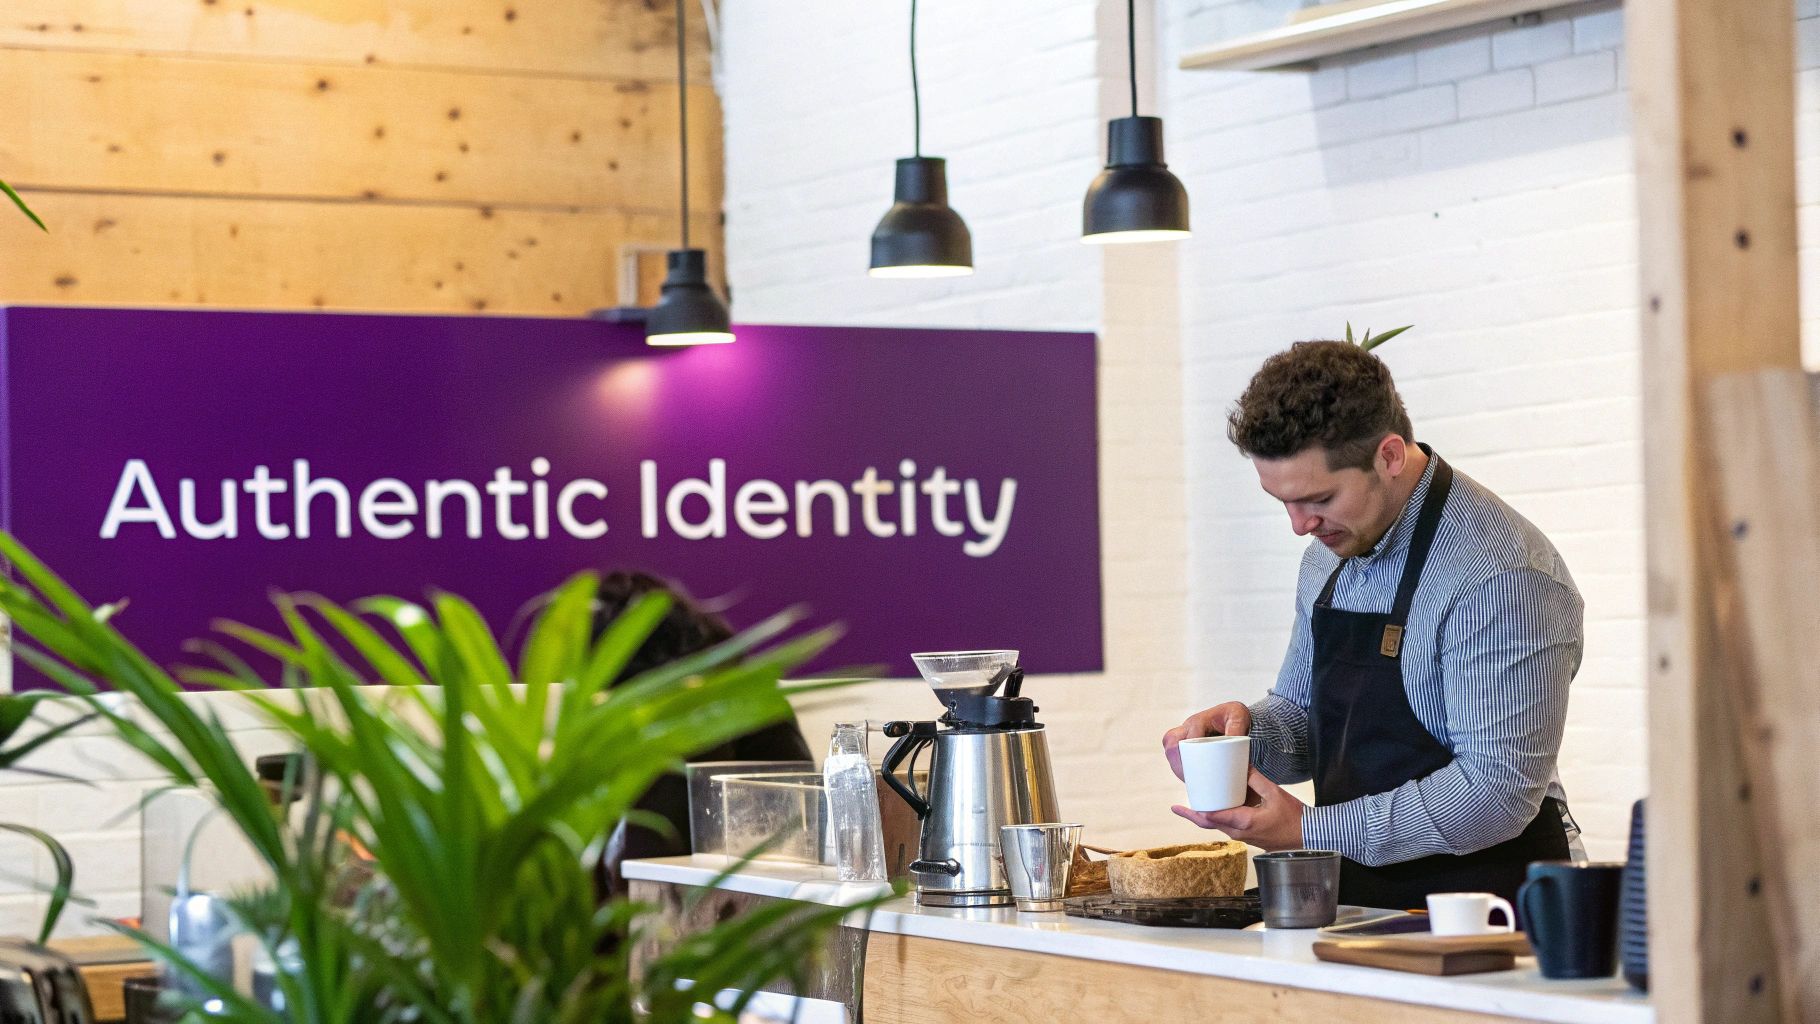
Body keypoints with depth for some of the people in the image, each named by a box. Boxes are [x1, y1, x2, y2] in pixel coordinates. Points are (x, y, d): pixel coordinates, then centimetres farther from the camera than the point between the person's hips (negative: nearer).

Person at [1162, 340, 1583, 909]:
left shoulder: (1500, 576, -16)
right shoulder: (1331, 553, 12)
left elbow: (1497, 791, -20)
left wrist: (1311, 831, -17)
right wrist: (1246, 730, 0)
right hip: (1357, 904, 8)